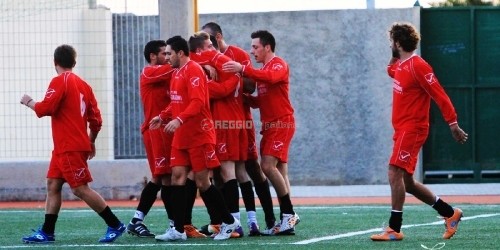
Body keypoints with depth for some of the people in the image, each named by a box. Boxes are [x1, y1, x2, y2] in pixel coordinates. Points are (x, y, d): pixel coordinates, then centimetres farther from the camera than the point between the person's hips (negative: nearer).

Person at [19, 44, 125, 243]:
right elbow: (96, 119, 12)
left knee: (80, 189, -7)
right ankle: (47, 232, 7)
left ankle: (115, 225, -5)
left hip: (70, 148, -9)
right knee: (53, 185, 9)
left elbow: (44, 109, -18)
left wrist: (28, 102, 1)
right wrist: (91, 141, 24)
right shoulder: (82, 84, 12)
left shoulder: (60, 81, -11)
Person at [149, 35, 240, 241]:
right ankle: (178, 230, 0)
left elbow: (198, 102, -23)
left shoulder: (194, 70, -14)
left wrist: (179, 120, -33)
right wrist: (162, 116, 13)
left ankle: (229, 222, 10)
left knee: (202, 182, -4)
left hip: (199, 135, -9)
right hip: (181, 136, 9)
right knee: (177, 176, 0)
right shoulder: (177, 72, 14)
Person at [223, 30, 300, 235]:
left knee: (268, 165, -18)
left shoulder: (279, 65, -7)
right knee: (279, 171, 7)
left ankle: (289, 213, -13)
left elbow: (270, 77, -31)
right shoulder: (262, 70, 21)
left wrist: (243, 69, -36)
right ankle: (287, 219, 8)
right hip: (270, 125, 9)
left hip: (282, 123, -9)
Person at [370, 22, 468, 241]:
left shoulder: (418, 66, -15)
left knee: (395, 173, -17)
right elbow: (391, 71, 38)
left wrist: (453, 125, -18)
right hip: (402, 130, 10)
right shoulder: (400, 65, 12)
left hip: (412, 129, -10)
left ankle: (394, 229, -18)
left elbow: (440, 96, -17)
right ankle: (450, 213, 22)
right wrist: (394, 58, 18)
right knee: (407, 182, 12)